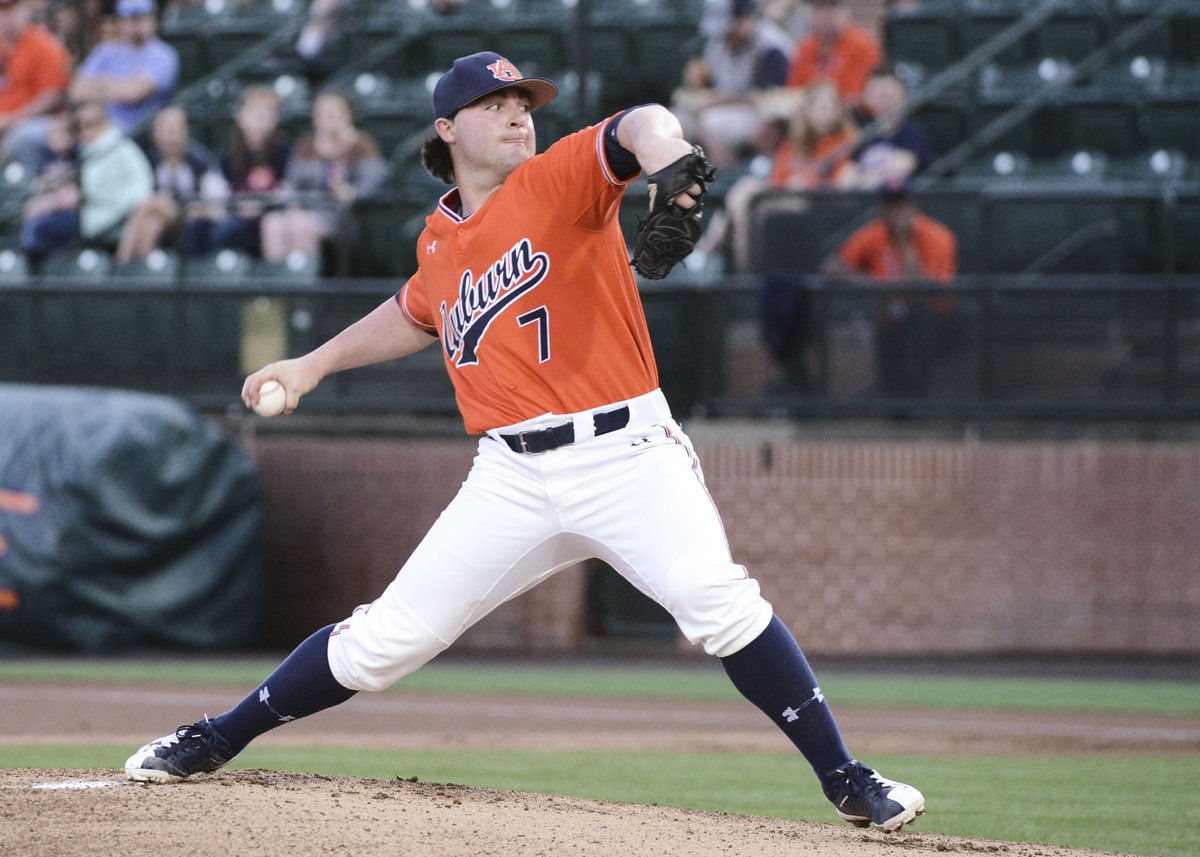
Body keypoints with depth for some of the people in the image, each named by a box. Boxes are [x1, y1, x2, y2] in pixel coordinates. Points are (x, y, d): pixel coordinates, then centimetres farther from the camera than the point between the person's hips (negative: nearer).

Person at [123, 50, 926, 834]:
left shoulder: (558, 181, -3)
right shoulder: (439, 240, 13)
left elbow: (642, 127, -24)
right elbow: (416, 314, 36)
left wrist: (664, 159, -47)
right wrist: (314, 365, 33)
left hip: (626, 452, -4)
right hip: (514, 476, 4)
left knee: (716, 597, -27)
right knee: (390, 634, 4)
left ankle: (846, 781, -20)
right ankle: (214, 742, 21)